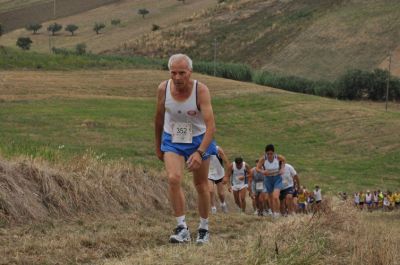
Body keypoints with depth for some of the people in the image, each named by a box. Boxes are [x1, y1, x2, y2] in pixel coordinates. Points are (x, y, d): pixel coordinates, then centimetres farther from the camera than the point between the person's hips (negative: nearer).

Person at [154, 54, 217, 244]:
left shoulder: (201, 90, -25)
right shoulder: (163, 89, -15)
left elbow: (210, 125, -31)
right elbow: (159, 118, 3)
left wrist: (200, 152, -43)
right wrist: (158, 145, 12)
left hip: (199, 140, -1)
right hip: (172, 141, 1)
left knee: (201, 186, 9)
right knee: (173, 179, -21)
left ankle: (204, 229, 28)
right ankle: (182, 228, -17)